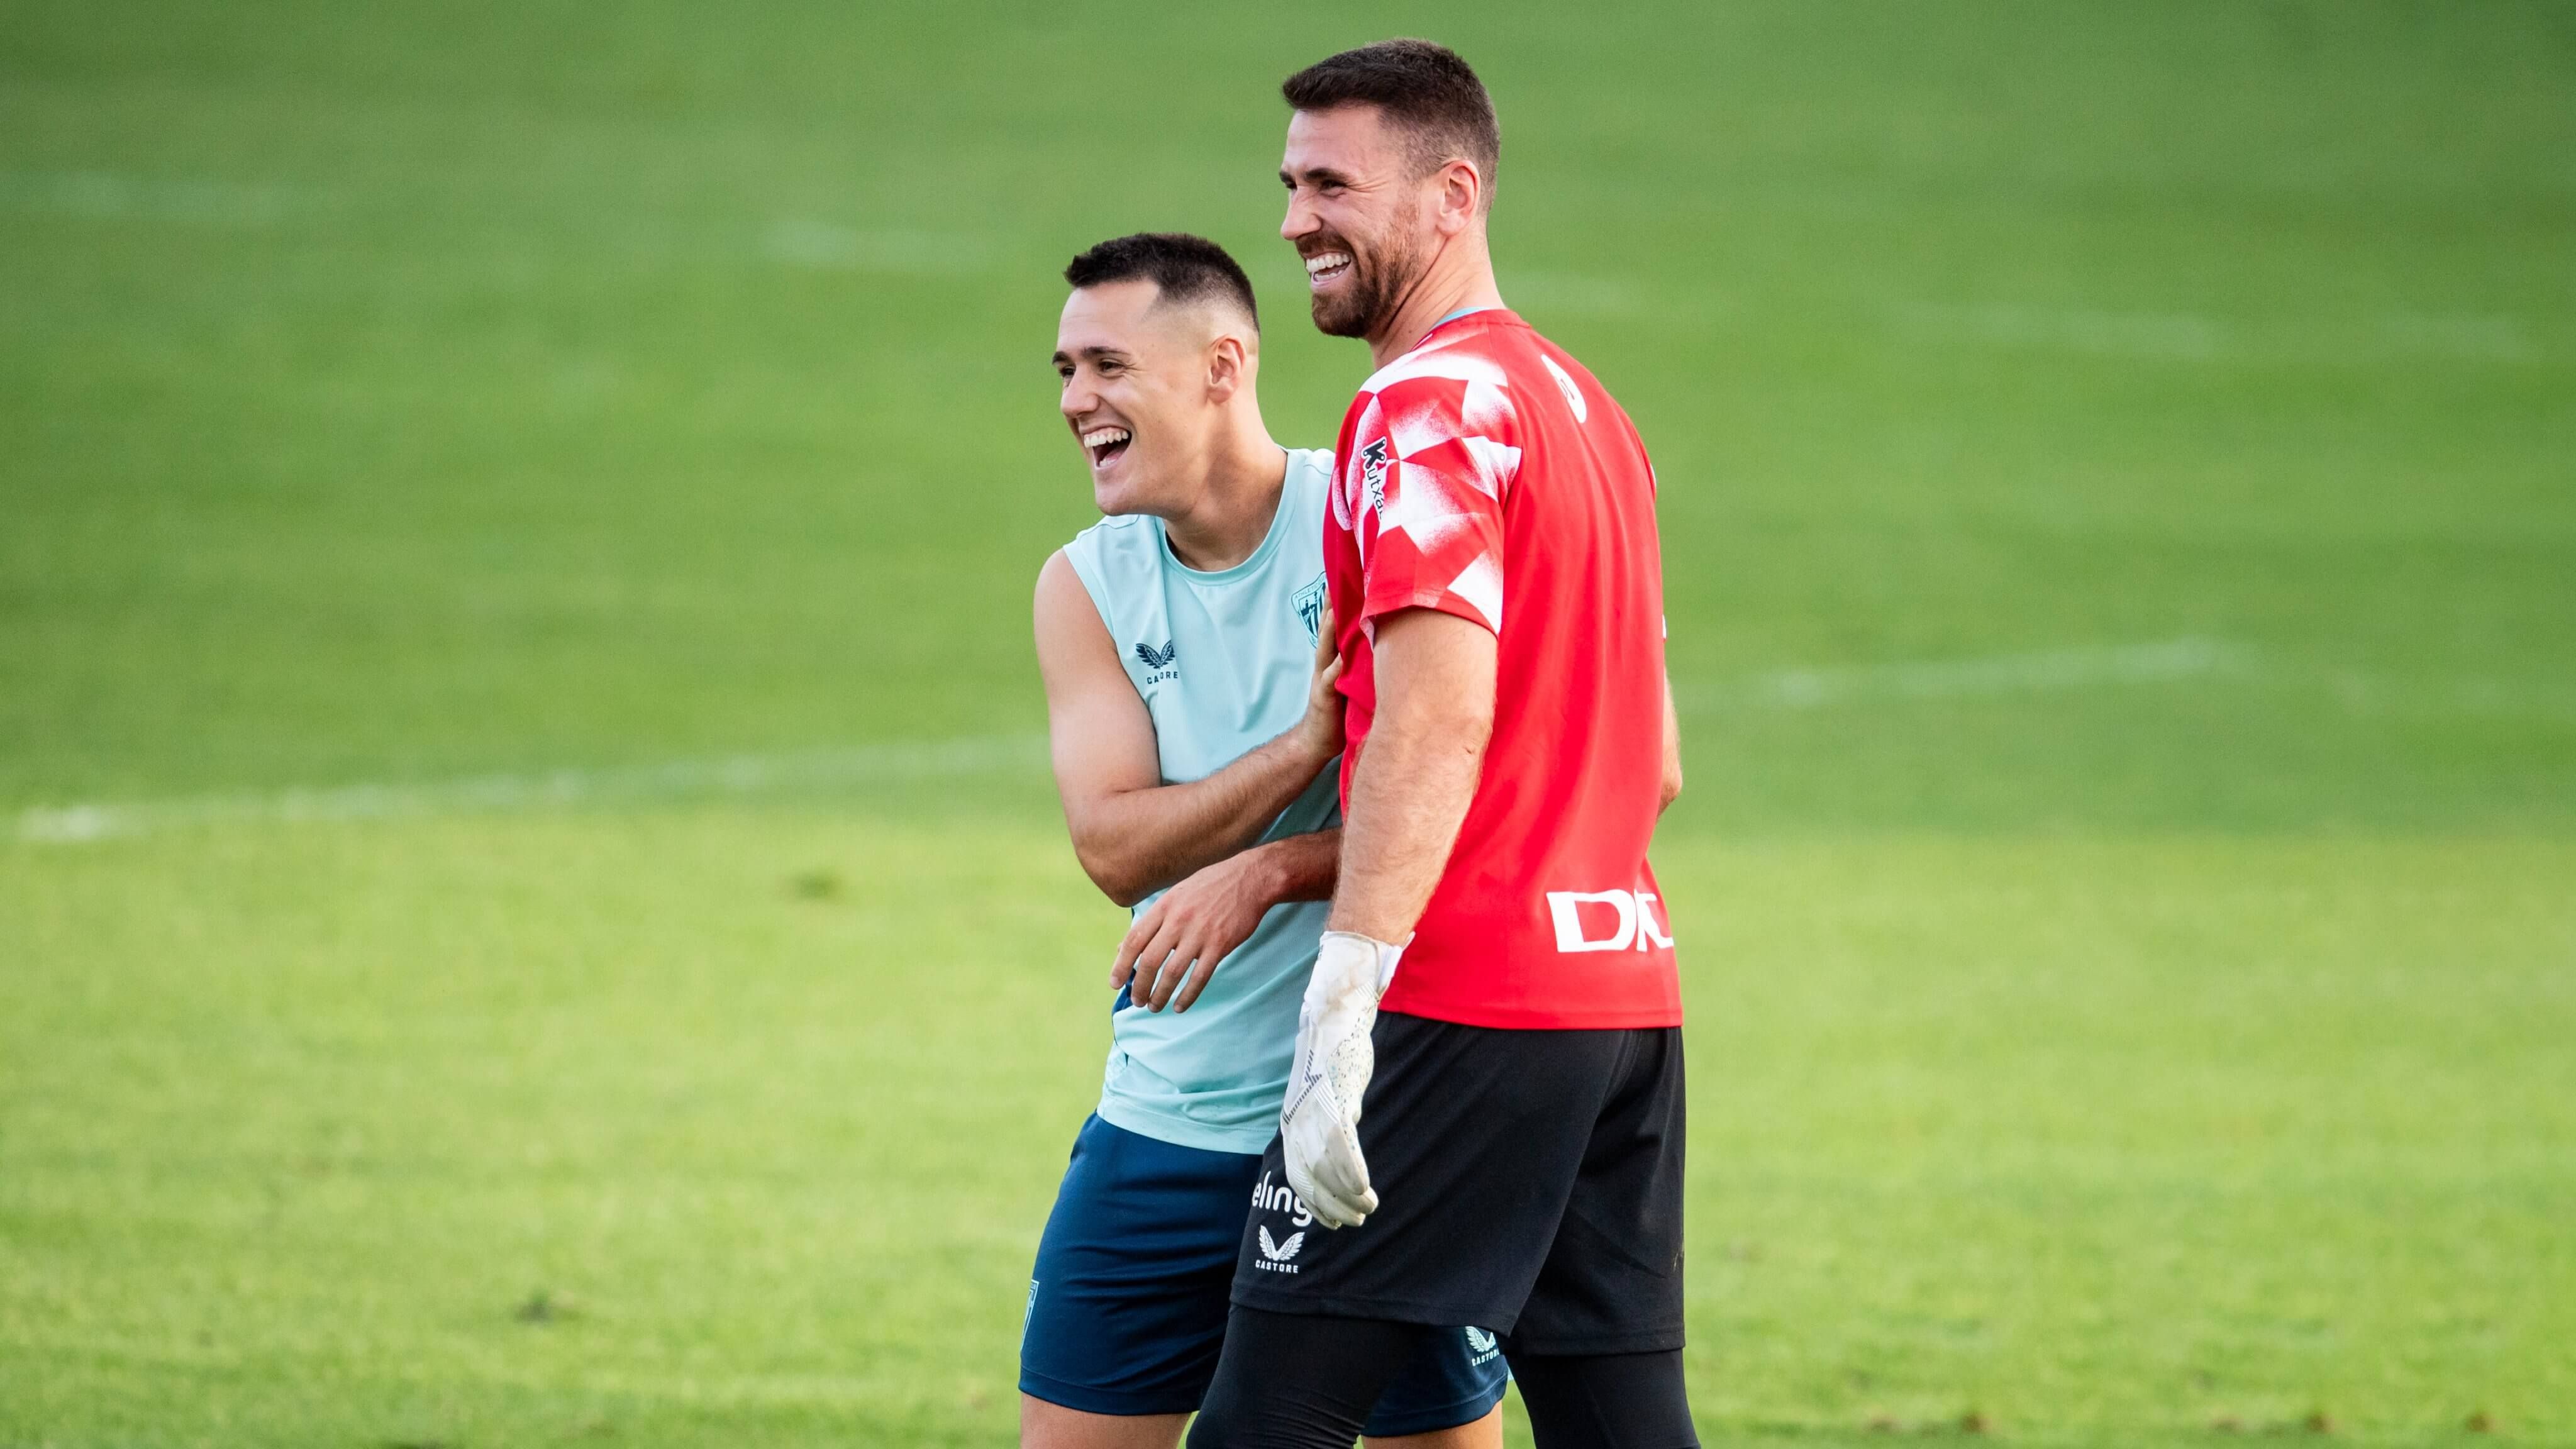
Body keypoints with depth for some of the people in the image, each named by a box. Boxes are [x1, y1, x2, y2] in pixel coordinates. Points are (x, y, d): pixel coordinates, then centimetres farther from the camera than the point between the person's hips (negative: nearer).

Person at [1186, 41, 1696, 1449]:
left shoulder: (1425, 409, -9)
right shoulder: (1586, 407, 20)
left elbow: (1440, 724, -20)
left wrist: (1338, 1025, -23)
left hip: (1461, 1012, -9)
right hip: (1627, 994, 9)